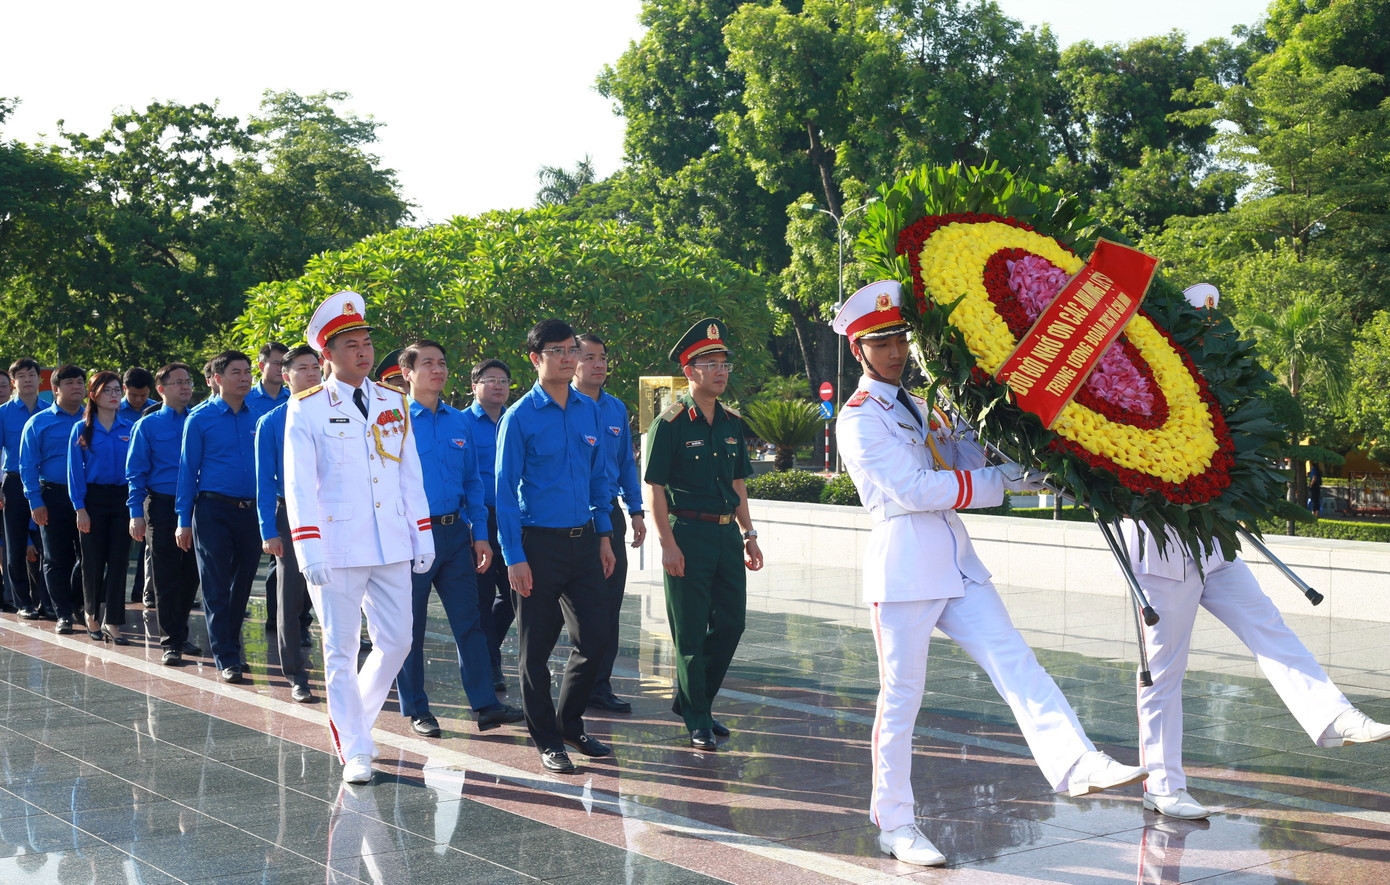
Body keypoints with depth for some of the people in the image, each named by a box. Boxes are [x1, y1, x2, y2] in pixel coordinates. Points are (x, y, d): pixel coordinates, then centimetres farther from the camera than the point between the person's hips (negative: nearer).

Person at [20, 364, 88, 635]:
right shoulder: (38, 423, 3)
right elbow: (28, 466, 1)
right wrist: (35, 501, -8)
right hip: (54, 497, -1)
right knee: (57, 558, 3)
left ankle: (77, 605, 21)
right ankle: (64, 614, 11)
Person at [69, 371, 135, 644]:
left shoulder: (130, 427, 4)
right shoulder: (81, 429, 1)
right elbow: (75, 471, -1)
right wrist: (80, 508, -8)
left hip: (122, 498, 1)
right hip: (93, 498, -1)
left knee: (118, 560, -3)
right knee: (94, 560, 5)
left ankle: (112, 622, 0)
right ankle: (93, 614, 23)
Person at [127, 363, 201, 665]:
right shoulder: (148, 425, 4)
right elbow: (136, 472, 2)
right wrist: (136, 512, -7)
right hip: (162, 506, -2)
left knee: (190, 574, 8)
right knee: (166, 577, -2)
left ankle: (179, 633, 24)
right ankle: (171, 643, 3)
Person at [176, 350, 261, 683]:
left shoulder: (257, 418, 7)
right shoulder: (200, 419, 0)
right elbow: (188, 470, 1)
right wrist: (184, 521, -3)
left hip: (250, 511, 3)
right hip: (213, 510, -3)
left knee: (242, 585, 11)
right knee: (217, 587, -2)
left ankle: (232, 647, 25)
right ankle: (226, 659, 1)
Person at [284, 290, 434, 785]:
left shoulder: (394, 404, 11)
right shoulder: (306, 409, -2)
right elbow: (299, 484, -6)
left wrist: (422, 537, 10)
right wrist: (309, 549, -14)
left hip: (392, 547, 4)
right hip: (337, 550, -4)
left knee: (397, 642, 7)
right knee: (341, 650, 1)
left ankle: (352, 721, 30)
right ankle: (354, 753, 9)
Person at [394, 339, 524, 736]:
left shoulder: (458, 421, 10)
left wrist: (480, 535, 9)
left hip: (455, 534, 4)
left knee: (469, 620, 4)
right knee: (410, 627, 5)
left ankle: (485, 704, 7)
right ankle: (416, 711, 15)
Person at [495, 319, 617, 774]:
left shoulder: (589, 410, 7)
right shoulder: (520, 417, -8)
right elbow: (505, 489, -8)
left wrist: (604, 535, 12)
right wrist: (514, 557, -12)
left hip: (583, 542, 5)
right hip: (538, 543, -5)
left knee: (595, 638, 6)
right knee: (537, 648, 4)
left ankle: (571, 723, 27)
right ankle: (547, 741, 18)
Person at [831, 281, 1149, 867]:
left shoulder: (920, 409, 22)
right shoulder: (858, 418, -5)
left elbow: (966, 466, 21)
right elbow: (912, 489, -15)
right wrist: (999, 483, -14)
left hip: (957, 565, 7)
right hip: (904, 567, -7)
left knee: (1014, 660, -11)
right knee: (900, 698, -1)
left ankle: (1076, 763, -24)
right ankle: (895, 825, 9)